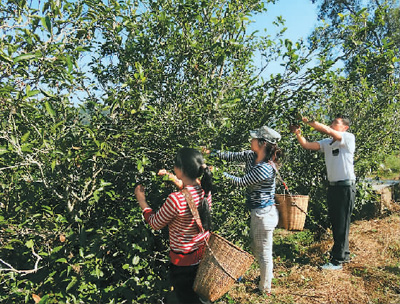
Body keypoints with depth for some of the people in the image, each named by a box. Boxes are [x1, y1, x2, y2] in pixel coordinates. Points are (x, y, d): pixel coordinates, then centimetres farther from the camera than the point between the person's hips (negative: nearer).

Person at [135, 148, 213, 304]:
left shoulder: (175, 200, -35)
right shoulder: (205, 189, -13)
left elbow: (155, 224, -16)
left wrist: (142, 201, -3)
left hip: (184, 259, -6)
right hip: (204, 250, 6)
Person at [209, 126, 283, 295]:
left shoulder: (265, 169, -28)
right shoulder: (251, 156, -2)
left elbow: (241, 182, -20)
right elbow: (233, 156, 8)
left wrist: (220, 173, -13)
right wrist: (213, 153, -1)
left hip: (264, 214, -9)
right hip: (257, 212, 9)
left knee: (264, 252, 8)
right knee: (256, 249, 26)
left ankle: (265, 289, 26)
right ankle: (267, 274, 49)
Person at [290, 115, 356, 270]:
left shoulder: (349, 138, -9)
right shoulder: (327, 143, 10)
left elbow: (328, 131, -24)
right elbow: (307, 145, 3)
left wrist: (308, 121, -22)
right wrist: (298, 134, -14)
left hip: (345, 186, -7)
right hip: (333, 186, 8)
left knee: (342, 224, -2)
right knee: (334, 222, 15)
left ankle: (337, 261, 4)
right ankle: (343, 253, 31)